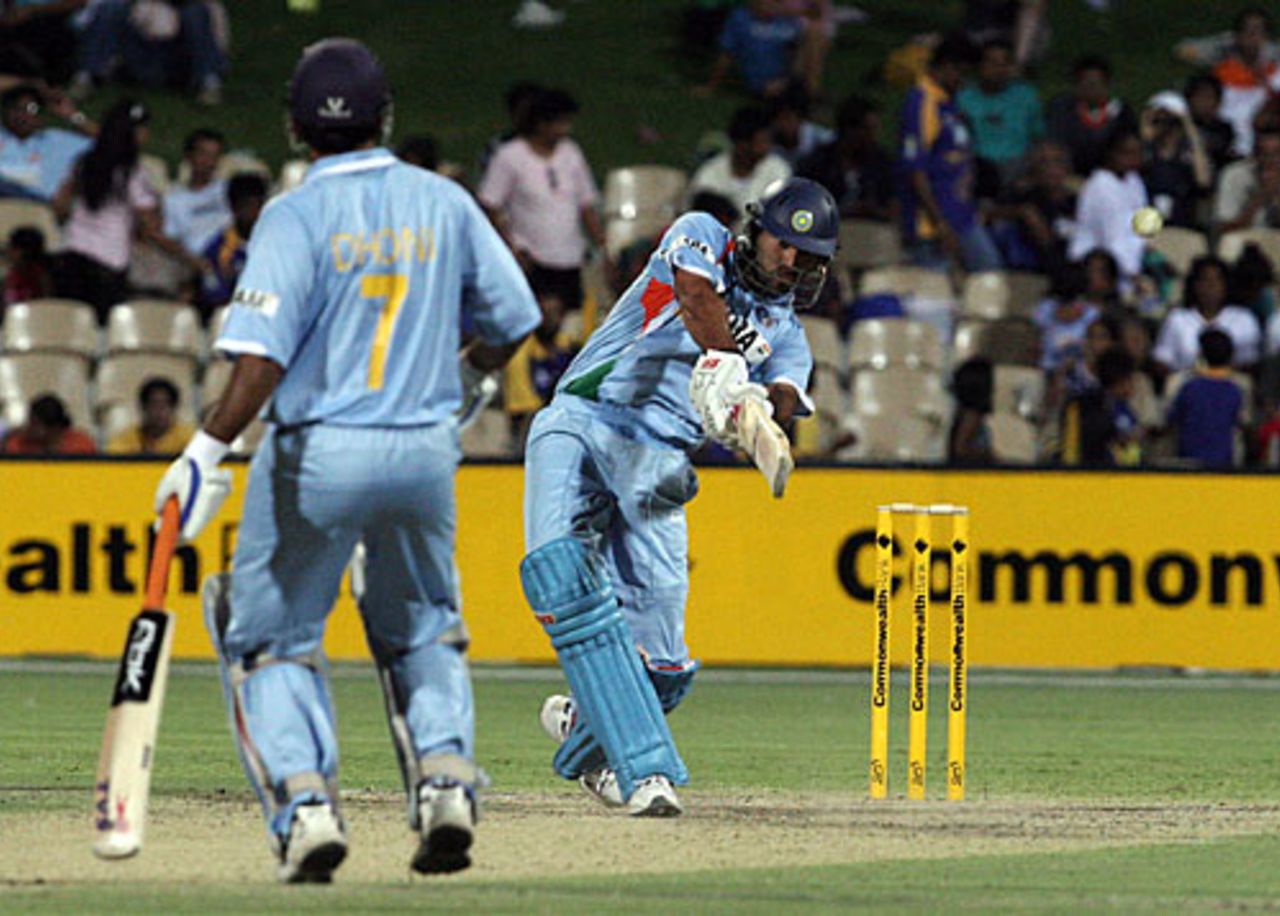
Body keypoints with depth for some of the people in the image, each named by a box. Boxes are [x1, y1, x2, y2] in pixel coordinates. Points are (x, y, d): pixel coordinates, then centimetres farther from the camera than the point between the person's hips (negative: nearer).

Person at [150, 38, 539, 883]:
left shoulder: (297, 214, -11)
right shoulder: (444, 203, 2)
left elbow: (264, 354, -21)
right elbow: (514, 320, 10)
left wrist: (209, 453, -19)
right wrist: (470, 375, 31)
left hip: (319, 451, -4)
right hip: (427, 450, 4)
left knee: (271, 637, 9)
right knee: (421, 631, 23)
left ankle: (305, 804, -9)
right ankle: (446, 774, 1)